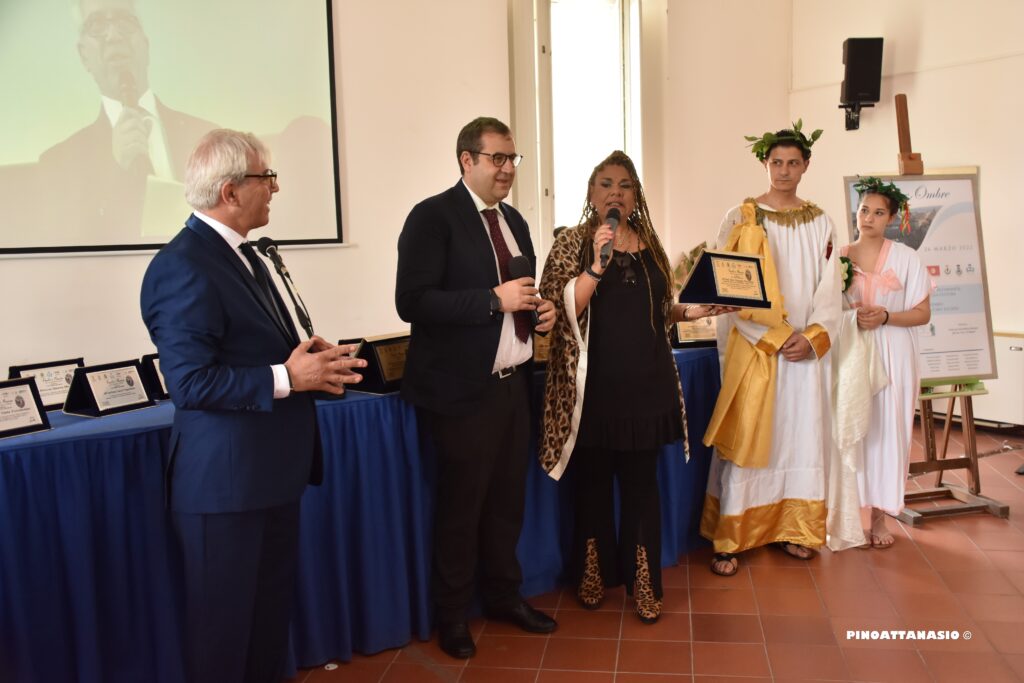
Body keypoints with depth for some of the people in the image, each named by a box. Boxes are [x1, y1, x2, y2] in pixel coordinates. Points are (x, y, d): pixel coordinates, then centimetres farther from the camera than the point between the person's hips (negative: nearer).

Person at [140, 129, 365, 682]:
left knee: (273, 603, 21)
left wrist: (311, 362, 1)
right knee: (225, 616, 8)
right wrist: (287, 379, -20)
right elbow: (191, 383, -23)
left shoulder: (239, 254, 12)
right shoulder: (183, 268, -19)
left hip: (271, 468, 9)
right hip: (225, 477, -9)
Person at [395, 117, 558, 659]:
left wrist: (540, 309, 1)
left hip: (513, 383, 7)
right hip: (462, 388, -7)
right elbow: (411, 302, -20)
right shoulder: (433, 216, -11)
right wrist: (494, 299, -23)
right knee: (460, 505, 7)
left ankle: (504, 595, 35)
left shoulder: (514, 221, 13)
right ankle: (452, 615, 27)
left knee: (507, 498, 16)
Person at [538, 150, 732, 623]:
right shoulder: (572, 242, -1)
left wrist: (690, 312, 3)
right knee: (593, 483, 9)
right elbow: (560, 309, -12)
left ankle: (644, 583, 20)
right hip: (593, 387, -3)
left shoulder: (649, 243, 12)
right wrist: (597, 264, -21)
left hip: (645, 384, 3)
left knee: (642, 485, 8)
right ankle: (593, 574, 27)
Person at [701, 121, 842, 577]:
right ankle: (727, 540, 3)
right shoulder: (741, 219, 0)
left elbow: (829, 289, 6)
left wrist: (812, 337, -8)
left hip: (807, 348, 4)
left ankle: (793, 529, 21)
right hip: (753, 347, -4)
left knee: (801, 435, 8)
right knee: (745, 439, -4)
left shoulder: (820, 222, 11)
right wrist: (777, 336, -15)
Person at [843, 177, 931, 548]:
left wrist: (885, 317, -14)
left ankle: (880, 516, 11)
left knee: (887, 429, 0)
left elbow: (923, 313, 2)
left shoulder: (906, 258, 3)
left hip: (892, 356, -1)